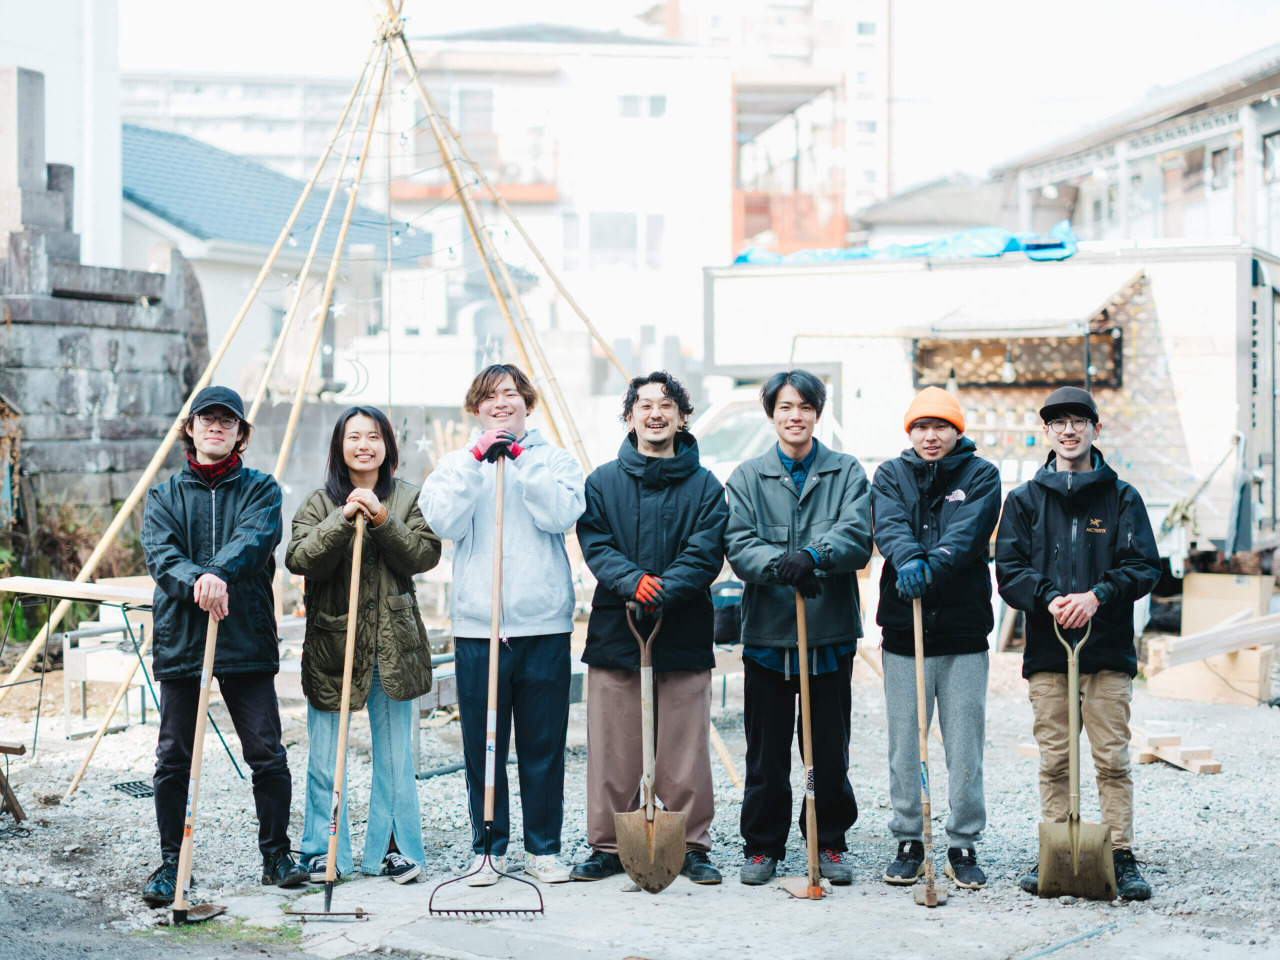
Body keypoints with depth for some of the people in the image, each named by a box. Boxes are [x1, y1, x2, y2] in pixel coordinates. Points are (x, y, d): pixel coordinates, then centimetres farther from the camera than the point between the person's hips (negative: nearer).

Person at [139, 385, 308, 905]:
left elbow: (257, 538, -12)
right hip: (179, 640, 1)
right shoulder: (164, 495, 12)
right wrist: (197, 581, -27)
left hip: (248, 640, -1)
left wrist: (220, 574, -31)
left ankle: (276, 854, 15)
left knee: (267, 754, 0)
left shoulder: (261, 489, 9)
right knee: (173, 758, 4)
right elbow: (159, 555, -5)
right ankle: (171, 862, 16)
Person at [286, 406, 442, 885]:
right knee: (324, 758, 2)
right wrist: (343, 518, -21)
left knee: (394, 755, 7)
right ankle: (324, 852, 14)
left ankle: (392, 848, 17)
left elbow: (425, 555, -6)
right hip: (331, 643, -1)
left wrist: (383, 521, -18)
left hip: (393, 644, 1)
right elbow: (299, 560, -11)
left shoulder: (408, 498, 6)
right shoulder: (320, 501, 3)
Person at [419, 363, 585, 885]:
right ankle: (488, 847, 17)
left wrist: (523, 458, -11)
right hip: (477, 623, 1)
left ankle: (543, 847, 16)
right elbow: (445, 522, -8)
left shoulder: (554, 460, 8)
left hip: (544, 622, 0)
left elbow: (561, 514, -10)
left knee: (543, 744, 4)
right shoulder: (455, 464, 10)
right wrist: (477, 461, -12)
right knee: (482, 743, 4)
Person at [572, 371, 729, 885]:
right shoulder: (603, 482, 10)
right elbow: (594, 544, -1)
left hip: (684, 636, -1)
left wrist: (661, 593, -20)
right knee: (612, 750, 5)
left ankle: (692, 846, 15)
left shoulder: (705, 486, 6)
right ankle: (608, 846, 16)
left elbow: (705, 554, -4)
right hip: (614, 635, 1)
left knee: (685, 751, 3)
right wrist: (632, 581, -20)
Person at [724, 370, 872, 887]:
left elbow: (857, 536, -8)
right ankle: (762, 847, 19)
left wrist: (813, 556, -28)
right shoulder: (747, 477, 8)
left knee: (830, 750, 7)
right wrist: (780, 565, -25)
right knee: (766, 752, 6)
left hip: (831, 631, 0)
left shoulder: (847, 473, 7)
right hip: (766, 631, 0)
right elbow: (738, 544, -5)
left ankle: (830, 843, 21)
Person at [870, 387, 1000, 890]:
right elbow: (888, 525, -11)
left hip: (964, 628, -1)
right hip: (903, 629, 1)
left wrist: (932, 566, -30)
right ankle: (909, 842, 17)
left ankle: (963, 845, 13)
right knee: (905, 744, 5)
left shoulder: (981, 475, 5)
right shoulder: (891, 474, 9)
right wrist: (908, 560, -31)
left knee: (965, 745, 2)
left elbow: (968, 533, -13)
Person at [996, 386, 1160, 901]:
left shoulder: (1121, 497, 8)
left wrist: (1097, 596, -16)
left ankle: (1121, 857, 5)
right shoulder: (1024, 500, 11)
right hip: (1047, 649, 1)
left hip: (1108, 650, -1)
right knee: (1053, 760, 4)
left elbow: (1144, 566, 1)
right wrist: (1049, 598, -16)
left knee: (1113, 758, -1)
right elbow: (1009, 570, 3)